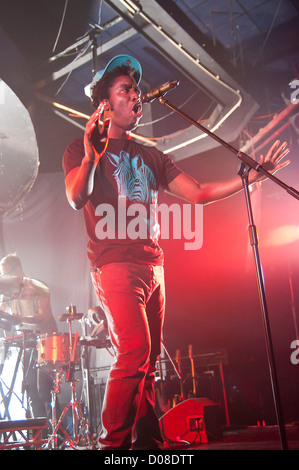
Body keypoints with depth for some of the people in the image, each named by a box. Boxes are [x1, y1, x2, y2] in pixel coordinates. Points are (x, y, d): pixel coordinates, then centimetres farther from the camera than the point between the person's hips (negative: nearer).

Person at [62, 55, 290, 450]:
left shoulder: (151, 156, 21)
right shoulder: (82, 149, 8)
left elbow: (197, 194, 14)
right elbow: (76, 199, -9)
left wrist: (251, 177, 8)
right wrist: (91, 152, -17)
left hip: (152, 265, 6)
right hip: (115, 265, -5)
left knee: (149, 359, 6)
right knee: (135, 351, -18)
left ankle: (148, 441, 18)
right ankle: (113, 442, -2)